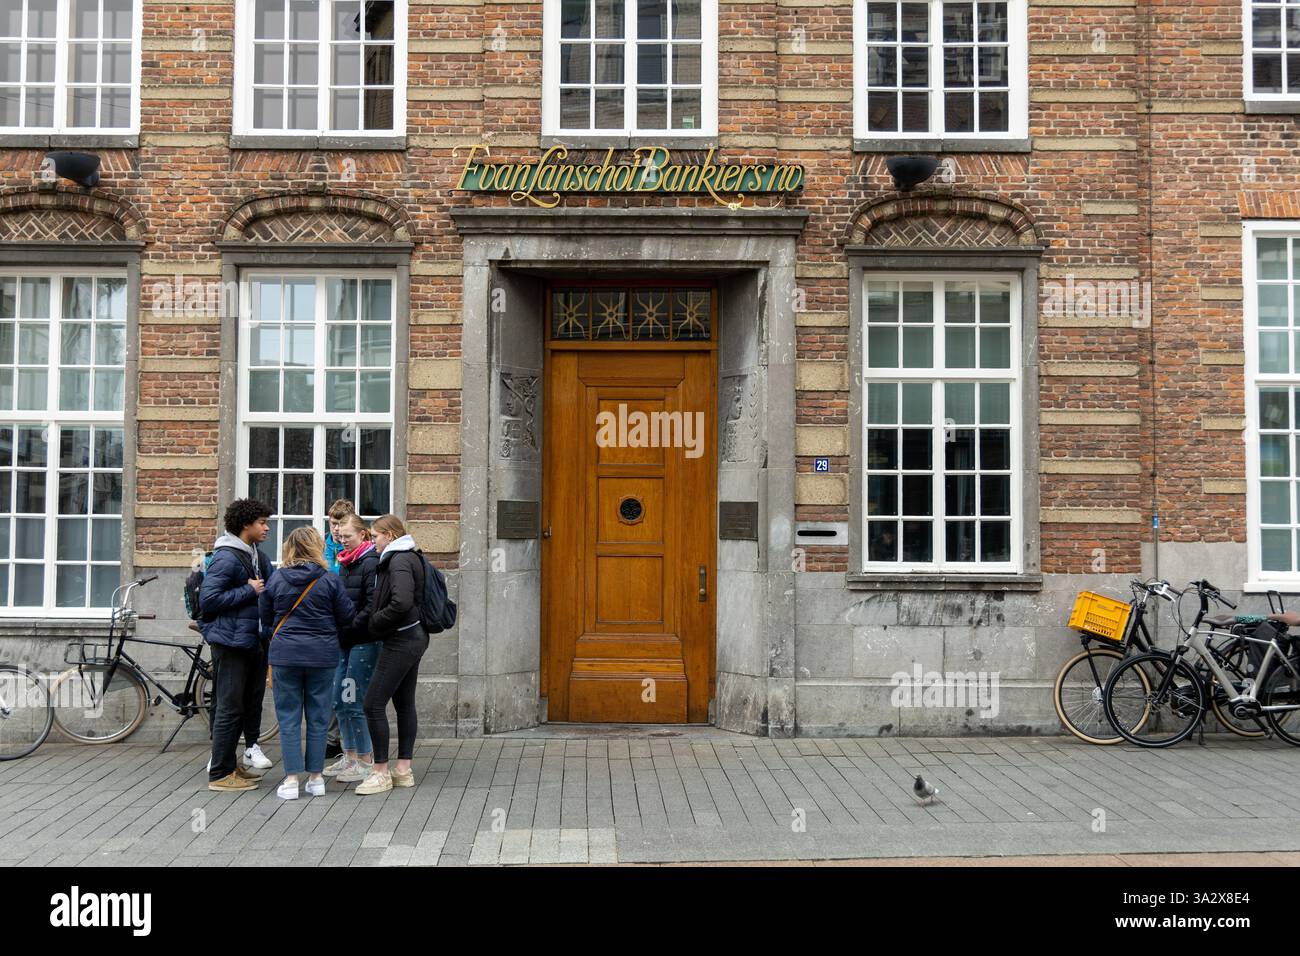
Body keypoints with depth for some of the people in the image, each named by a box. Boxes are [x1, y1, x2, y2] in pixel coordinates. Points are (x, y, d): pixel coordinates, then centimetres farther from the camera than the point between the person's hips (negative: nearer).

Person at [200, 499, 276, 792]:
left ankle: (228, 764, 29)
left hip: (252, 641, 9)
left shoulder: (257, 555, 14)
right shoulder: (226, 558, -15)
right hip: (231, 641, -9)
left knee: (248, 704, 16)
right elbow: (208, 599, -20)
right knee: (230, 707, -4)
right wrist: (249, 591, -17)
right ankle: (220, 774, 5)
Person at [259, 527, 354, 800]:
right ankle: (316, 778, 14)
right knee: (318, 717, 9)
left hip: (284, 654, 1)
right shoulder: (330, 580, -7)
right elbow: (347, 618, -2)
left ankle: (291, 780, 4)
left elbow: (266, 619, 8)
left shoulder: (276, 580, -1)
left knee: (288, 718, 7)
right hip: (322, 655, -1)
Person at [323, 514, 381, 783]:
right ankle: (350, 756, 24)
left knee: (355, 702, -5)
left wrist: (350, 628, -17)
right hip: (346, 640, 9)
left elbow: (373, 605, -19)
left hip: (364, 641, -9)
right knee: (339, 701, 12)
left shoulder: (371, 562, -12)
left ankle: (366, 761, 6)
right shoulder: (347, 563, 16)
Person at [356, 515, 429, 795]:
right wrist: (376, 621, 11)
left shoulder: (399, 560, -15)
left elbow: (401, 603, -27)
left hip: (401, 641, -10)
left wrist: (375, 622, -13)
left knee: (374, 704, -6)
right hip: (413, 637, 10)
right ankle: (403, 769, 18)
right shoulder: (410, 558, 15)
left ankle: (381, 772, 0)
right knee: (404, 704, 12)